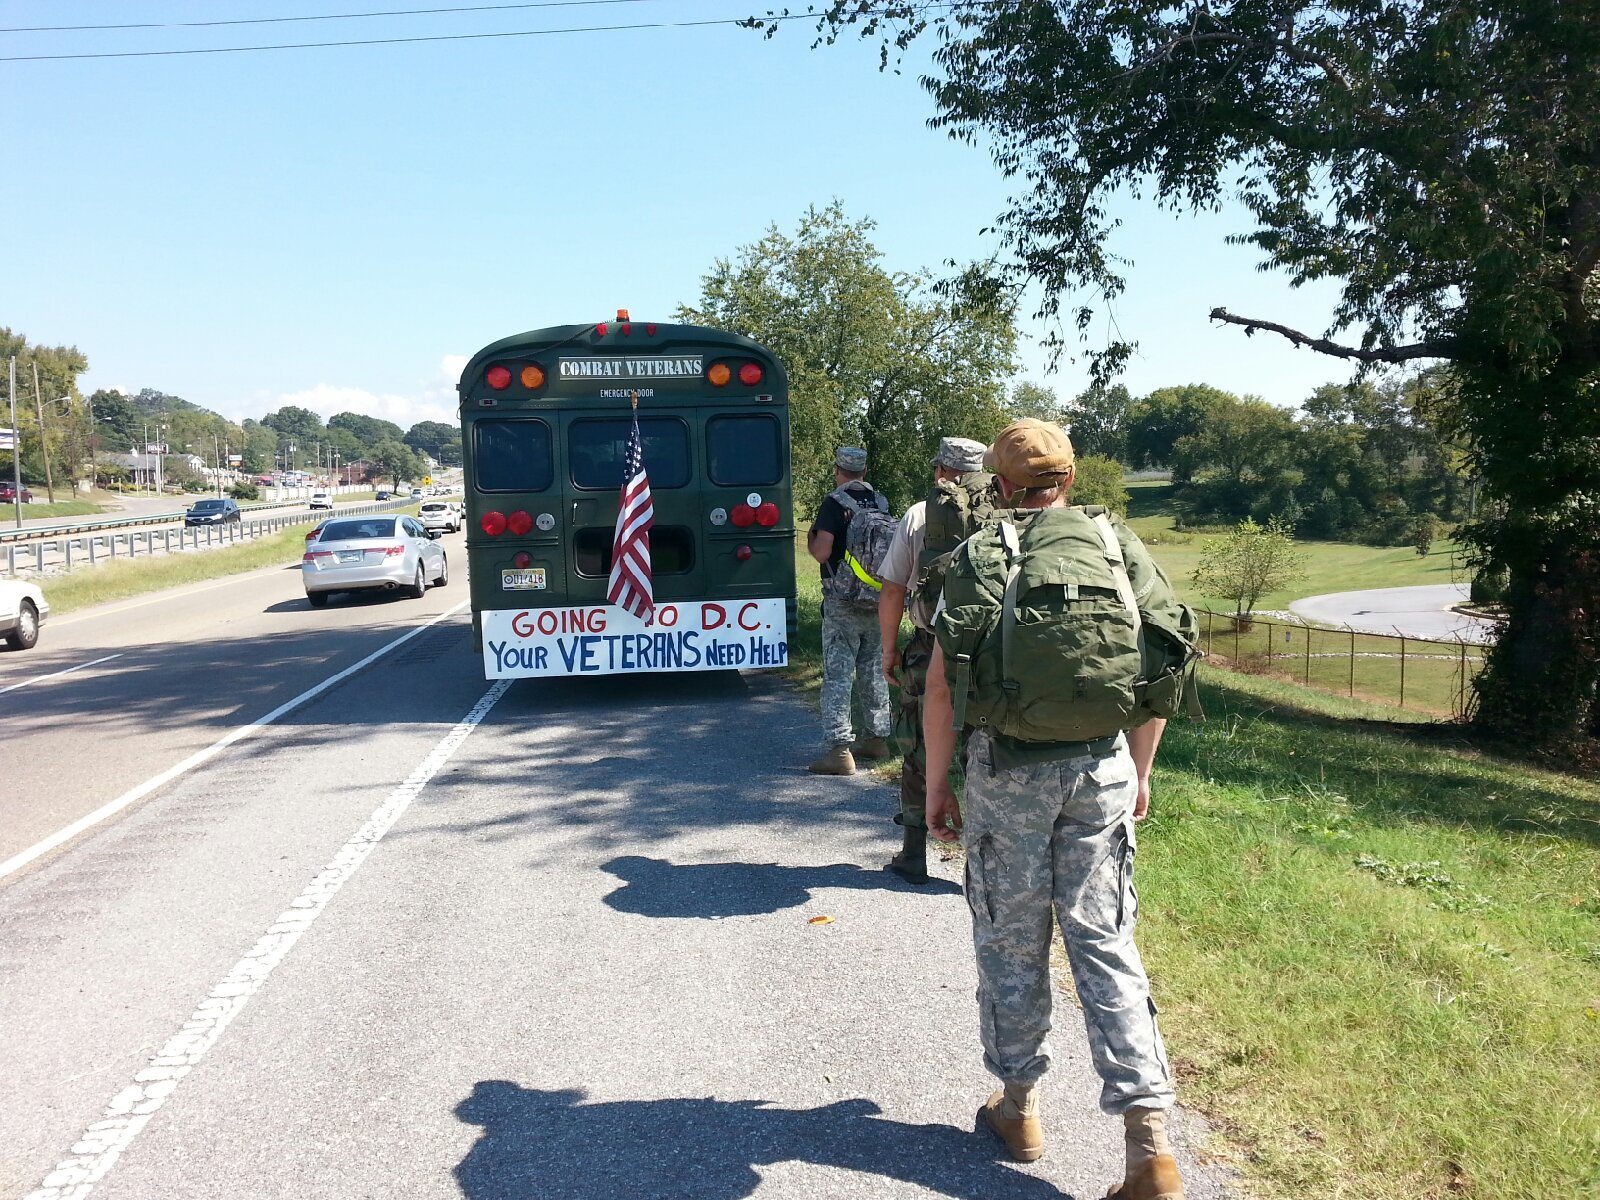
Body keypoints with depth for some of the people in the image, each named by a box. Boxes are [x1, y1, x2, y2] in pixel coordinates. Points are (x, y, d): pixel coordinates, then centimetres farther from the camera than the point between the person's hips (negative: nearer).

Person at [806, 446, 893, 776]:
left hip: (843, 603, -6)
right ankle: (878, 738, 26)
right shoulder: (881, 503, 7)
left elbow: (821, 552, -17)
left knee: (837, 675, -4)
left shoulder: (835, 503, -11)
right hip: (878, 601, 6)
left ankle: (840, 749, -9)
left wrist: (810, 538, 3)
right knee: (873, 672, 17)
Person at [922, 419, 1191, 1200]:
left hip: (1008, 770, -2)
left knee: (1011, 942, 13)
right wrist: (1139, 770, 16)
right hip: (1103, 766, 2)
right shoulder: (1116, 543, 4)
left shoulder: (978, 556, -4)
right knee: (1105, 944, 8)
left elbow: (942, 685, -7)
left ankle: (1019, 1106, 29)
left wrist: (936, 784, 3)